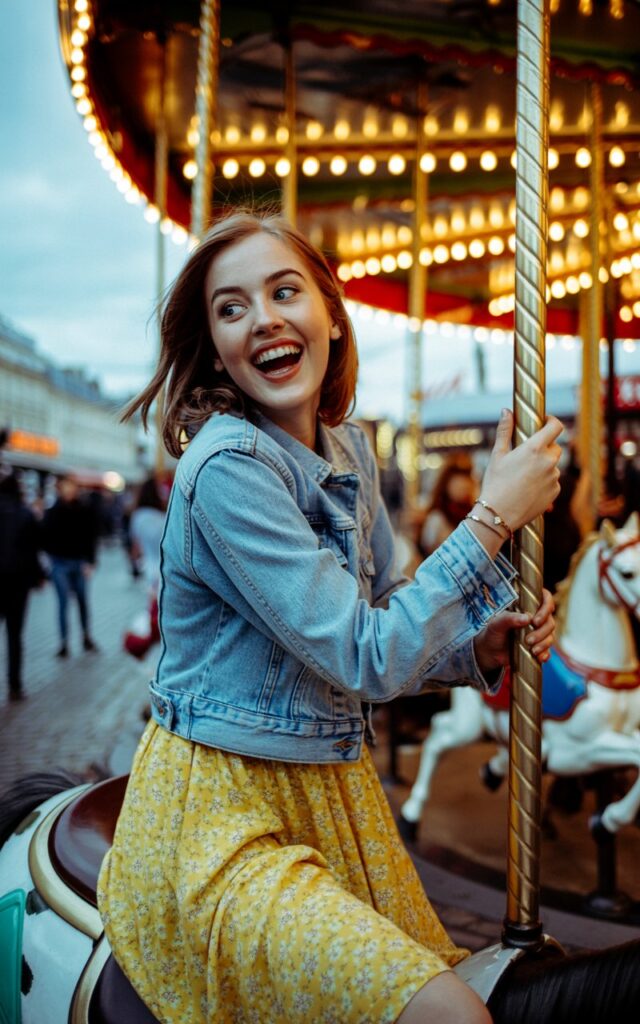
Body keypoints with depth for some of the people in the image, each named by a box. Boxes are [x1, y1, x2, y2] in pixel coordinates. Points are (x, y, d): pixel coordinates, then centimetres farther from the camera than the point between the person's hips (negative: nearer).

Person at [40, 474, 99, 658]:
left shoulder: (84, 512, -2)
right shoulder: (53, 512, -4)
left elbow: (91, 537, 0)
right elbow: (45, 536, -5)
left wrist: (89, 561, -5)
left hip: (79, 562, 1)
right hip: (60, 563, -1)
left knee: (83, 600, 9)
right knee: (63, 602, 1)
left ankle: (87, 636, 22)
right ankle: (64, 642, 6)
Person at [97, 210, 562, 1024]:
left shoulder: (349, 447, 4)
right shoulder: (226, 468, -22)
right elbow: (366, 659, -23)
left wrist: (481, 648, -5)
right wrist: (494, 516, -18)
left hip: (335, 795, 8)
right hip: (221, 822, -8)